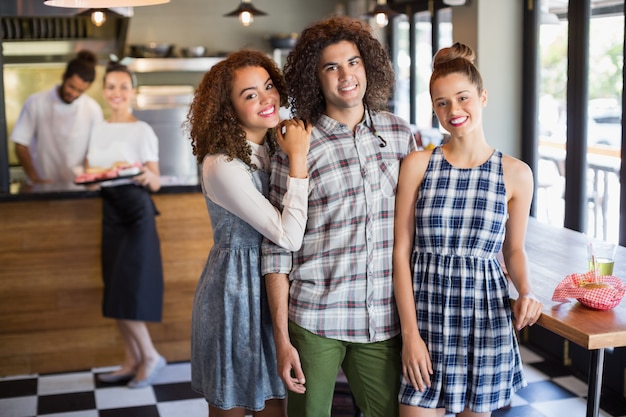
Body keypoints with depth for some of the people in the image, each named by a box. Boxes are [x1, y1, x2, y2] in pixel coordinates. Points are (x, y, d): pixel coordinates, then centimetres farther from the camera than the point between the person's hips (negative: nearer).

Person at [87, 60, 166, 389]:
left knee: (128, 290, -6)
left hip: (136, 211, -6)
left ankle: (151, 357, 10)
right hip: (110, 210, 6)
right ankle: (132, 361, 17)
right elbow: (91, 169, 18)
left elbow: (155, 183, -9)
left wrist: (144, 175, -31)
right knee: (115, 291, 7)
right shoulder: (99, 129, 11)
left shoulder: (142, 130, -7)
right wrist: (87, 175, -5)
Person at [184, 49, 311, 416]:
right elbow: (289, 237, -27)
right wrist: (298, 159, -24)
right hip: (235, 293, -7)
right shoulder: (222, 166, -23)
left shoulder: (274, 146, 3)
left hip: (272, 289, 7)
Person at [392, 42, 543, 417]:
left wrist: (526, 293, -9)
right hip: (426, 311, -1)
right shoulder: (417, 165, -2)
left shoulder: (515, 174, 0)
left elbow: (514, 249, 12)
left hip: (486, 316, 1)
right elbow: (401, 251, -3)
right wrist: (410, 331, -8)